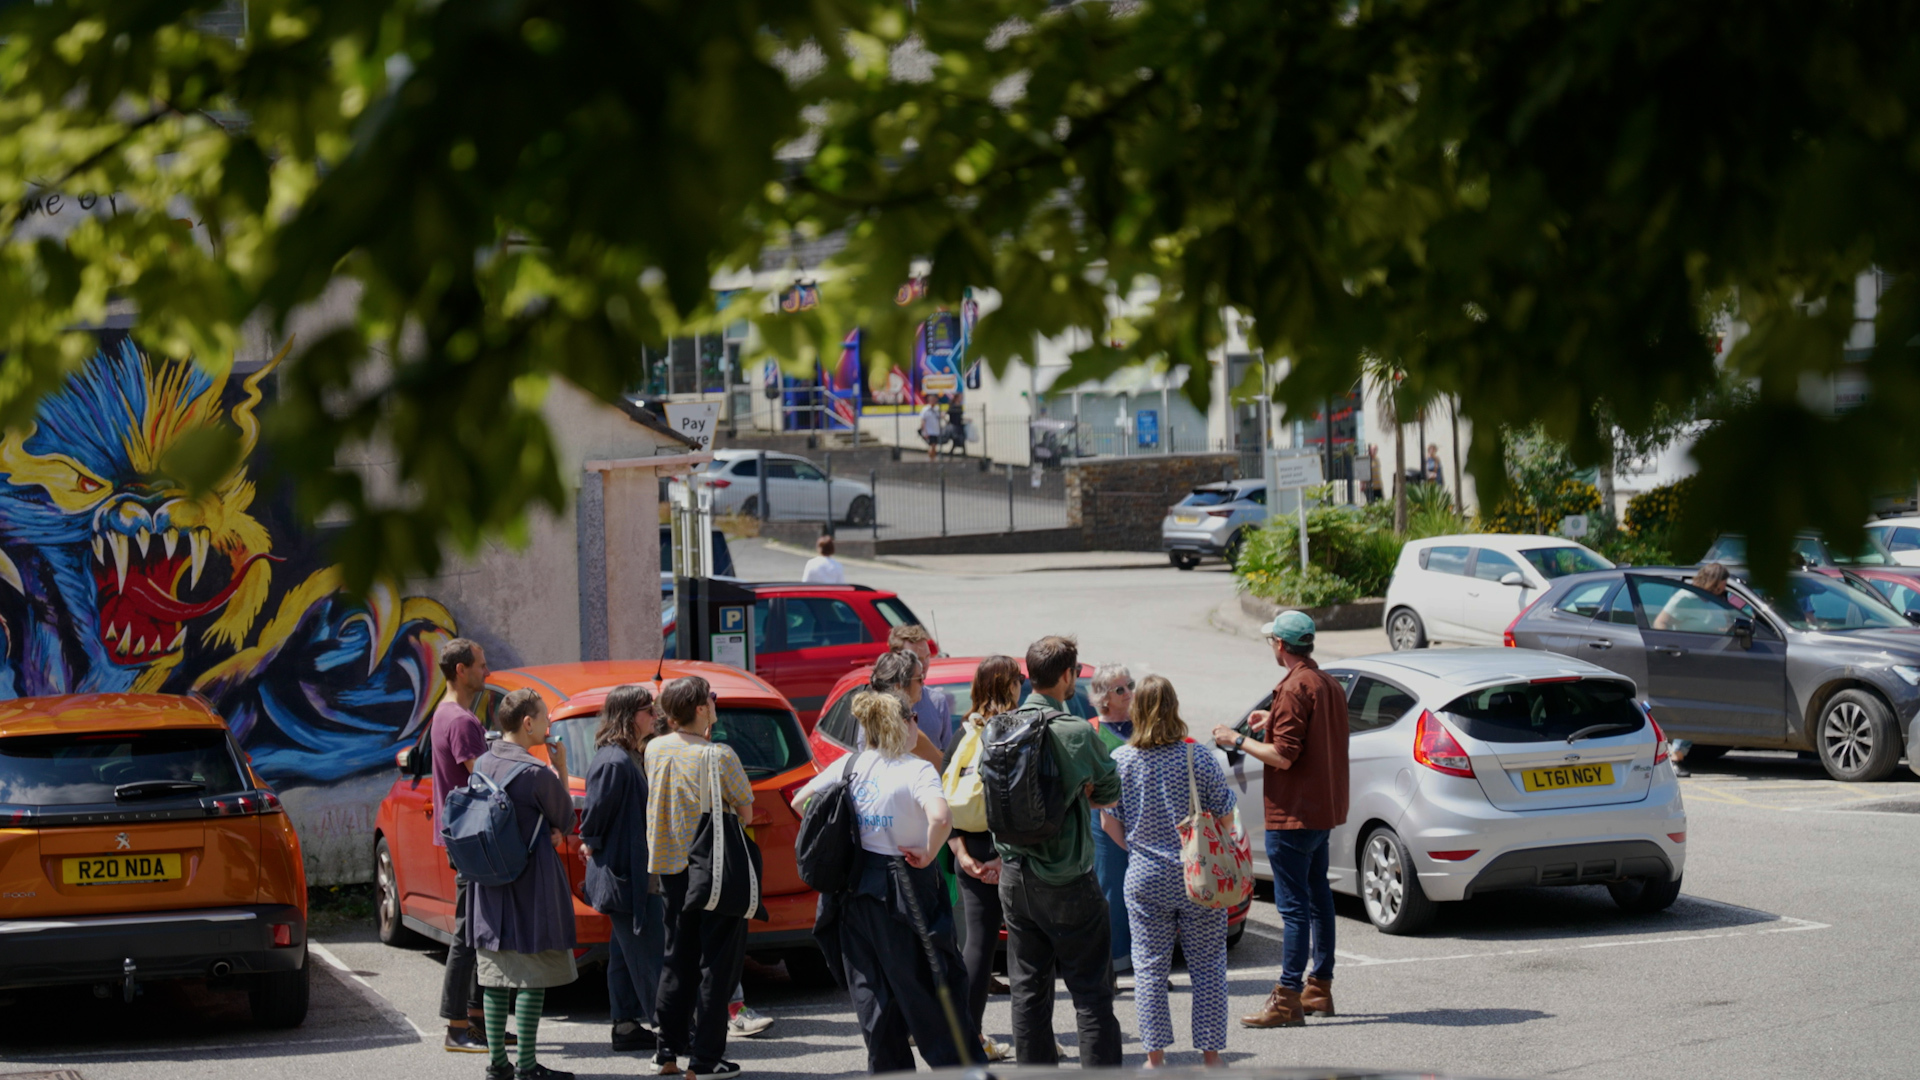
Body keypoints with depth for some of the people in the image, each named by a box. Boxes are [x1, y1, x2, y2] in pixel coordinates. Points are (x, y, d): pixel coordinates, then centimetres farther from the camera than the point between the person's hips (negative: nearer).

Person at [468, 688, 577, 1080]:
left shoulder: (482, 765, 6)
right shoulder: (536, 772, -16)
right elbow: (565, 820, -3)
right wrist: (561, 771, 5)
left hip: (489, 883, 7)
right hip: (532, 884, -7)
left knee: (495, 973, 10)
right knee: (532, 974, -2)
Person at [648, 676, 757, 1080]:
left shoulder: (655, 750, 0)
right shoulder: (719, 755, -17)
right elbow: (745, 812, -9)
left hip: (670, 866, 6)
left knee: (678, 959, 17)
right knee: (717, 963, 1)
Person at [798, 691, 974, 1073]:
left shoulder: (850, 765, 4)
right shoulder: (916, 770, -14)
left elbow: (800, 802, 10)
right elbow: (940, 818, -32)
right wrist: (928, 854, -15)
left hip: (856, 889, 5)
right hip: (903, 890, -5)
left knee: (871, 988, 12)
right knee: (924, 988, 1)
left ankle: (887, 1069, 15)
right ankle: (960, 1065, 4)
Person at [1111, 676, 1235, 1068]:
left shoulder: (1120, 760, -5)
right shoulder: (1197, 756, -11)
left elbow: (1112, 818, 5)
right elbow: (1224, 811, -4)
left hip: (1146, 878, 1)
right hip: (1198, 875, -1)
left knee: (1149, 969, 8)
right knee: (1208, 967, 6)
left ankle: (1155, 1056, 9)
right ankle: (1210, 1054, 8)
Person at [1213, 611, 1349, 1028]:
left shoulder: (1295, 689, -18)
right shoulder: (1330, 685, 12)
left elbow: (1283, 756, -22)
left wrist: (1237, 740, -11)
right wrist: (1274, 723, 25)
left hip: (1293, 814, -10)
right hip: (1323, 810, 10)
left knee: (1293, 904, -9)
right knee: (1317, 897, 17)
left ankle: (1287, 999, -9)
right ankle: (1319, 988, 24)